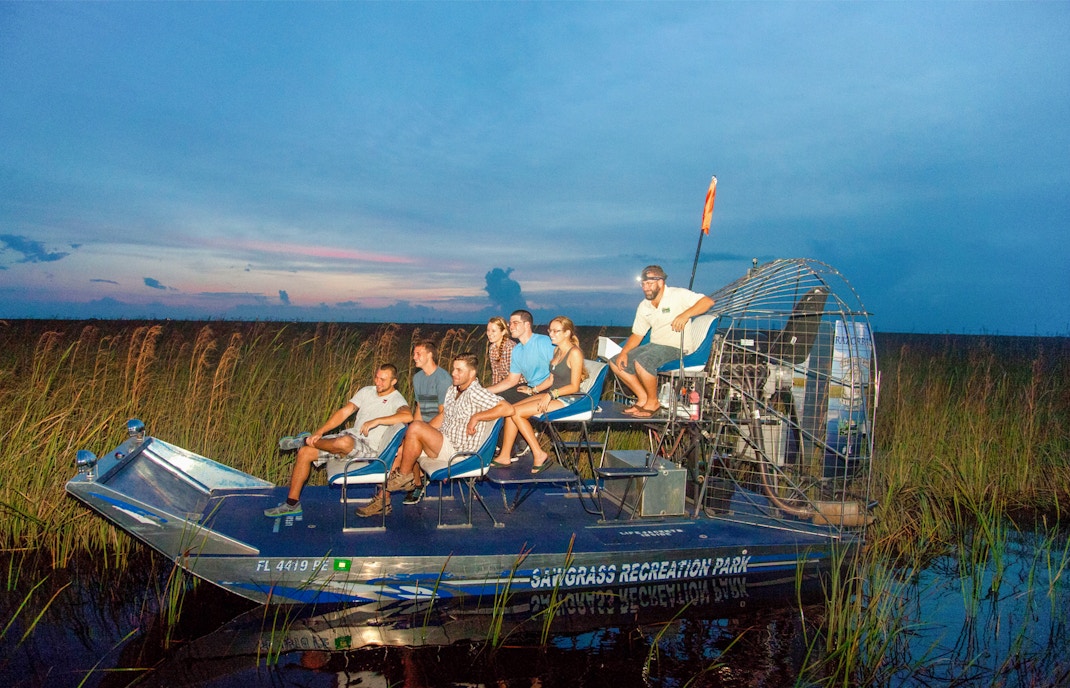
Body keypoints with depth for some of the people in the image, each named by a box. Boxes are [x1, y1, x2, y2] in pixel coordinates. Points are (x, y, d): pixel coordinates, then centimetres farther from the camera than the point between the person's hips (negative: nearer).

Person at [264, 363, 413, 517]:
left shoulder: (396, 400, -9)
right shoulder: (366, 391, 12)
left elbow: (407, 416, -33)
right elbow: (343, 412, 7)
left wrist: (376, 421, -35)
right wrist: (319, 432, -4)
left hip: (369, 448, -7)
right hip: (350, 436, 7)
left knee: (344, 441, -40)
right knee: (304, 452, -4)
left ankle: (306, 441, -9)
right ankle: (292, 504, 4)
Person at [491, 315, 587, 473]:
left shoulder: (574, 353, -14)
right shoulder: (557, 350, 14)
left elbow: (574, 386, -17)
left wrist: (551, 394, -24)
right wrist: (534, 390, 9)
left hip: (567, 399, -9)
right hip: (552, 395, 9)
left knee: (516, 412, -17)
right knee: (511, 410, -6)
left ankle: (539, 455, -11)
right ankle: (504, 457, -5)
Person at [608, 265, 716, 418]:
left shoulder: (677, 295, -9)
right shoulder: (644, 307, 12)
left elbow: (708, 301, -19)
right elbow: (637, 334, 14)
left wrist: (685, 315, -32)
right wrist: (624, 352, -2)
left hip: (676, 347, -8)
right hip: (654, 346, 8)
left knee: (642, 361, -34)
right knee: (616, 363, 0)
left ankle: (653, 402, -13)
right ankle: (643, 398, 3)